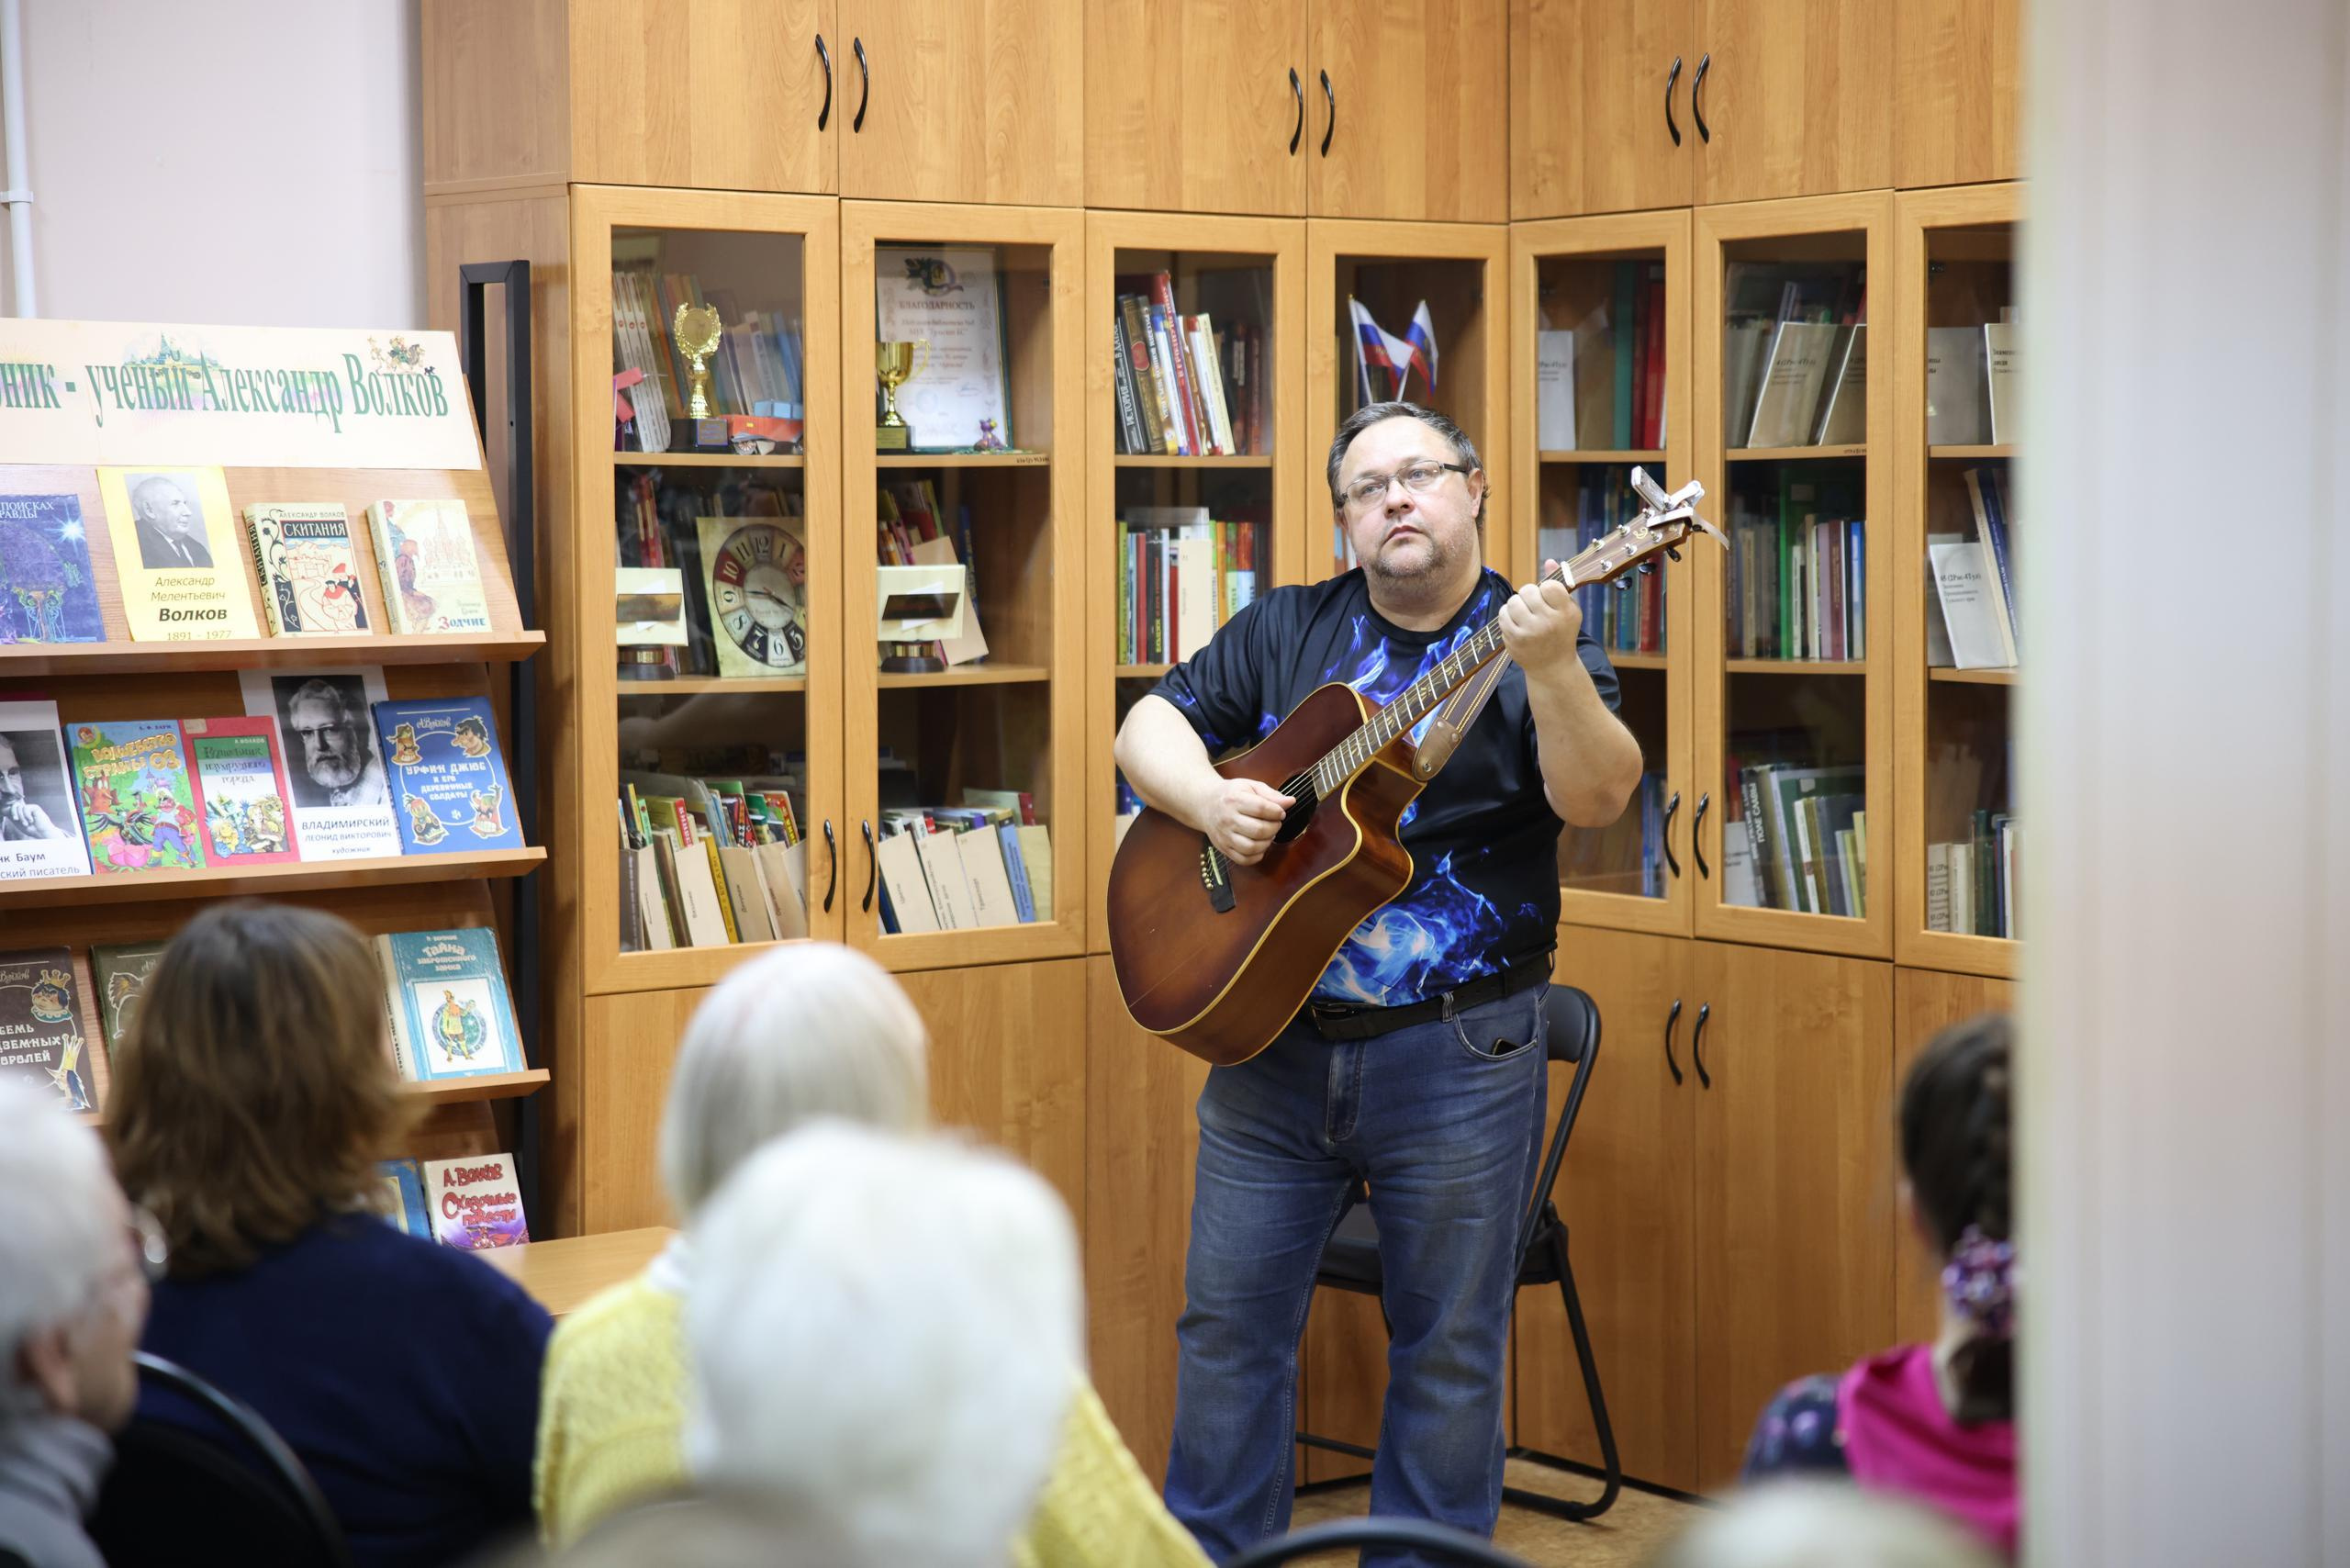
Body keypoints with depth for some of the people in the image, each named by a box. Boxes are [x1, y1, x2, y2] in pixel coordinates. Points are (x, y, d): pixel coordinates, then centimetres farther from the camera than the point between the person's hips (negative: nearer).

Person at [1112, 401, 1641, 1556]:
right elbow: (1148, 726, 9)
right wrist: (1208, 801, -11)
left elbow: (1598, 798, -17)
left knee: (1449, 1344, 5)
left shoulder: (1533, 642, -2)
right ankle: (1209, 1549, 22)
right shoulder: (1286, 630, 9)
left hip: (1457, 1055, -3)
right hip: (1270, 1033, 3)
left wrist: (1551, 670, -34)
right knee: (1228, 1320, 9)